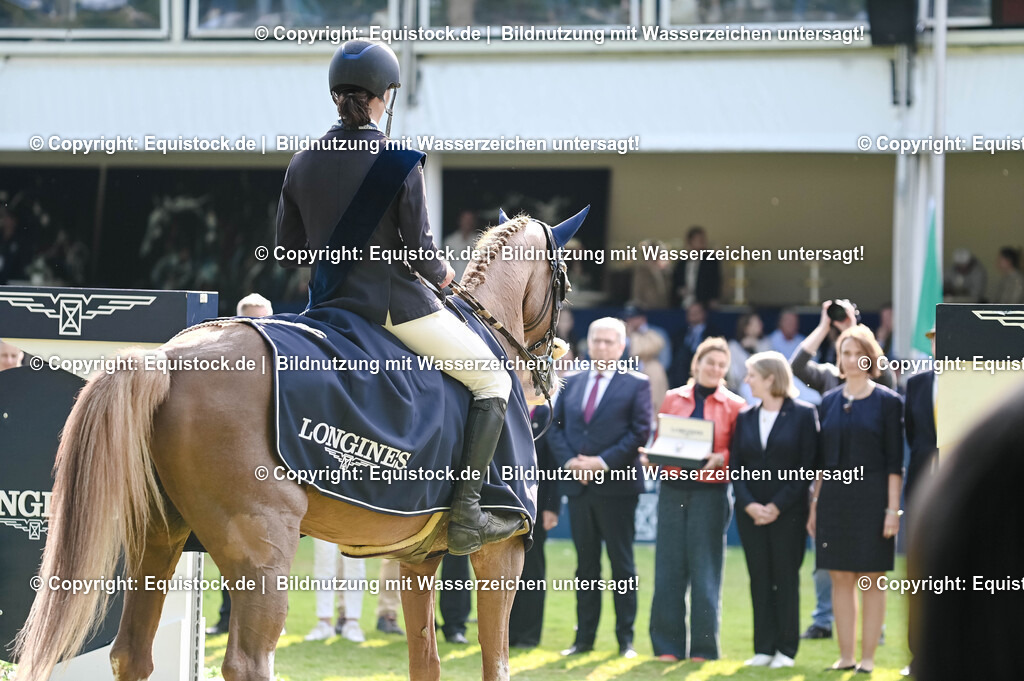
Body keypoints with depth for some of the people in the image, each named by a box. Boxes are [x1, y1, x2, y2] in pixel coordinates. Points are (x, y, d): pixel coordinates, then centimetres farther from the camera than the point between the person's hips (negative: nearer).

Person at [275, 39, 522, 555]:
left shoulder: (301, 165, 3)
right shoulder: (401, 162, -13)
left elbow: (288, 253, 8)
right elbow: (420, 251, -13)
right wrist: (442, 275, 8)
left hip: (328, 308, 6)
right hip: (396, 306, -6)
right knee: (493, 380, 8)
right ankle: (466, 512, -3)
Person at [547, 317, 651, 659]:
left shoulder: (636, 385, -1)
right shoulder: (572, 383, 13)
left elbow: (640, 432, -8)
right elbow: (556, 428, 11)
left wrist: (604, 462, -15)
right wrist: (568, 461, -6)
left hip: (617, 487, -4)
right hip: (579, 486, 4)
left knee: (622, 565, 0)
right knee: (586, 564, 9)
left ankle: (626, 639, 5)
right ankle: (584, 637, 13)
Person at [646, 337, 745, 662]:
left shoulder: (734, 405, 4)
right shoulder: (673, 398, 11)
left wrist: (721, 459, -15)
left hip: (711, 491, -2)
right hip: (673, 489, 2)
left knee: (705, 569, -1)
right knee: (669, 567, 2)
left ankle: (703, 646, 6)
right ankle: (668, 644, 8)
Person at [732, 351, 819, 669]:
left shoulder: (803, 414, -4)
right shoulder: (745, 418, 10)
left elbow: (808, 467, -8)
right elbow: (735, 464, 7)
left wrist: (777, 506, -12)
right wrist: (749, 505, -8)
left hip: (788, 512, -4)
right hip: (751, 511, 4)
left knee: (786, 579, 0)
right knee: (759, 580, 5)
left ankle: (786, 649, 6)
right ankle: (764, 648, 9)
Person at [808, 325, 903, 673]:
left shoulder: (887, 401, -2)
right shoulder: (829, 402, 9)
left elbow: (894, 461, -5)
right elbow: (822, 459, 12)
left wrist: (893, 508, -10)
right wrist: (815, 505, 9)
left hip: (871, 498, -4)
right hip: (834, 497, 4)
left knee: (871, 580, 1)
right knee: (841, 579, 6)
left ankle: (868, 657, 6)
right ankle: (845, 655, 11)